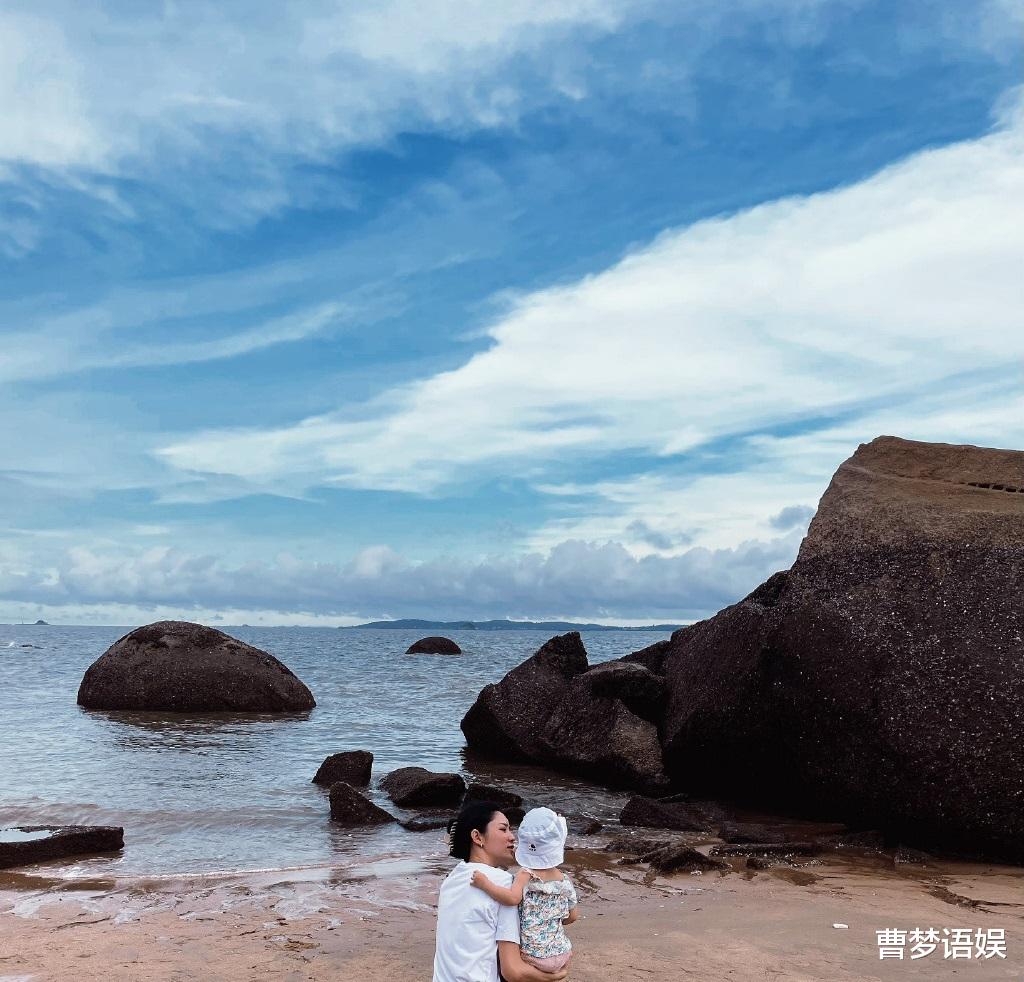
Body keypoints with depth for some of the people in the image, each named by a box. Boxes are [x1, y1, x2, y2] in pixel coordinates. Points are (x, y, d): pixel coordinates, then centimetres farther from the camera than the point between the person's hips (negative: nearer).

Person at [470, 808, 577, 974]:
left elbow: (512, 898, -32)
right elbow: (572, 916, 8)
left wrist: (484, 883, -25)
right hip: (561, 954, 4)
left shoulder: (526, 875, -15)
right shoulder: (564, 881, -1)